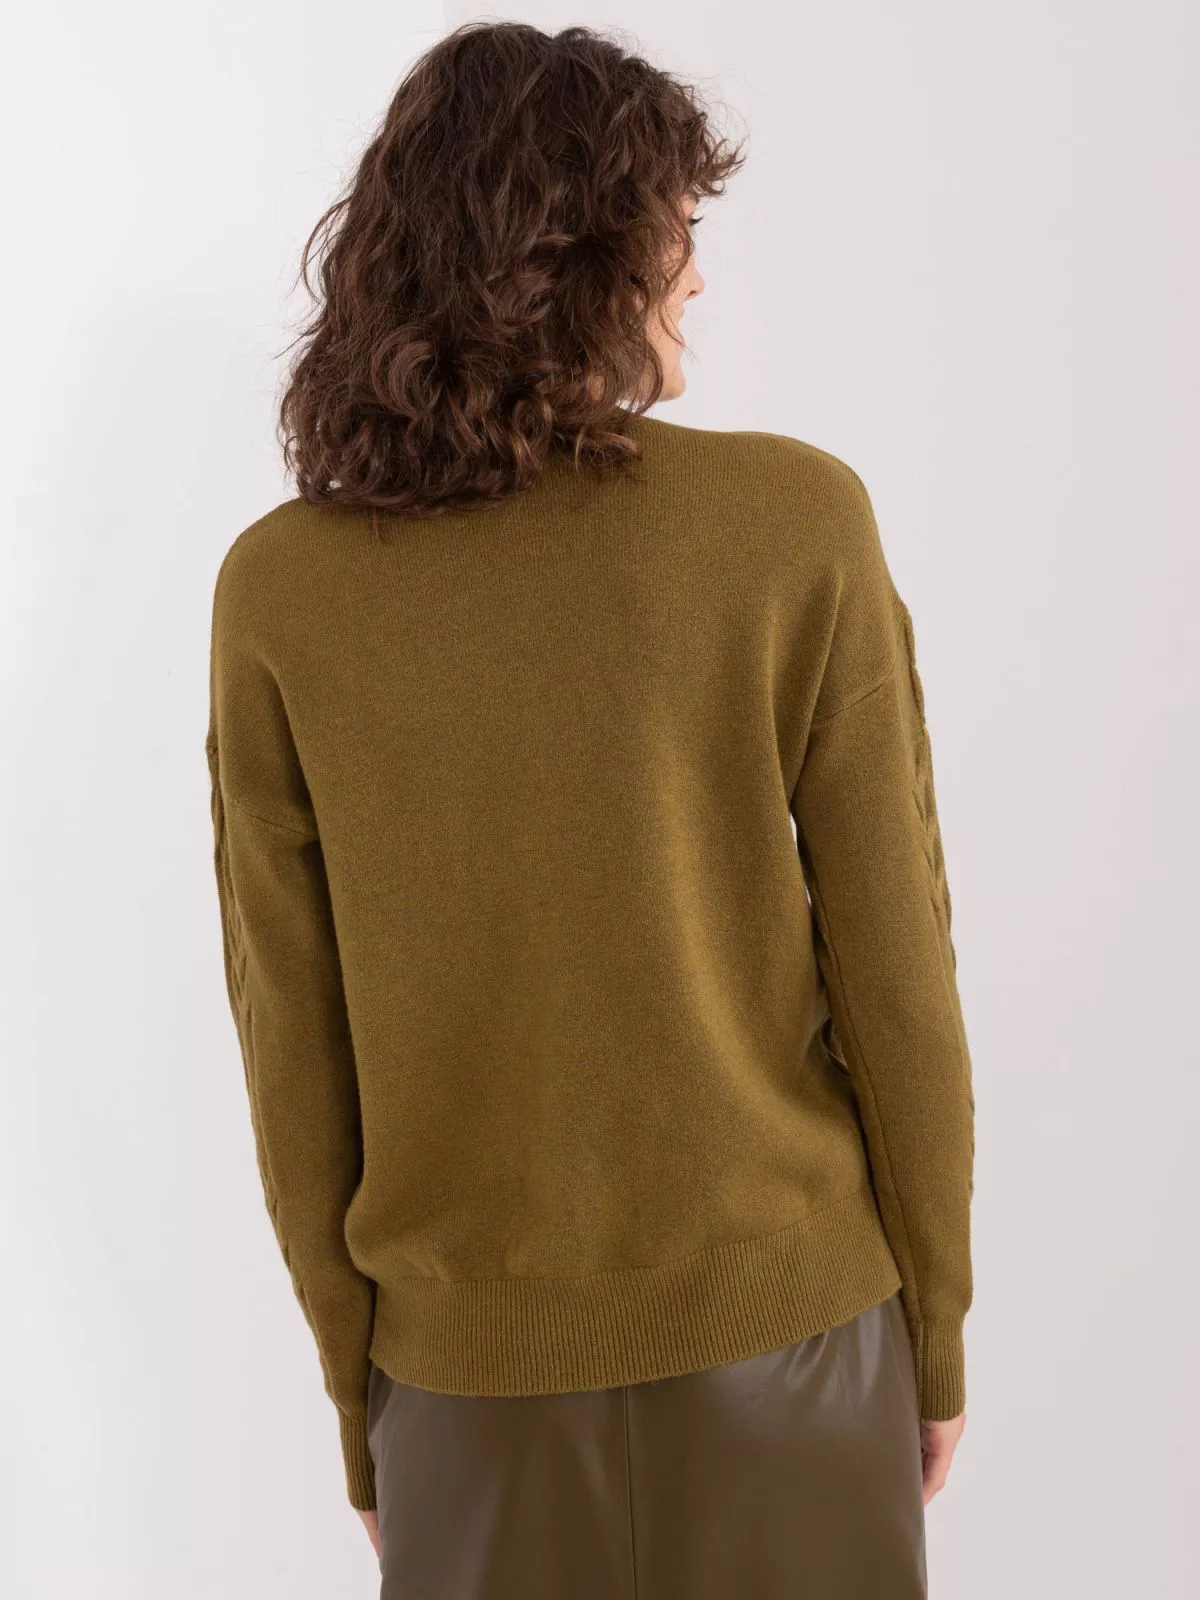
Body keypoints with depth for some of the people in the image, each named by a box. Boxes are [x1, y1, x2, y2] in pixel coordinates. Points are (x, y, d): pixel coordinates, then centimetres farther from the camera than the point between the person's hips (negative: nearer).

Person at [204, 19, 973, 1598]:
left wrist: (355, 1399, 9)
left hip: (465, 1355, 1)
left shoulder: (277, 589, -9)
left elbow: (292, 1053, -5)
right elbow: (895, 980, -10)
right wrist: (938, 1328, 5)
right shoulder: (801, 522, -14)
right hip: (781, 1316, -1)